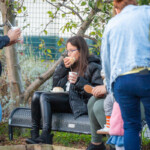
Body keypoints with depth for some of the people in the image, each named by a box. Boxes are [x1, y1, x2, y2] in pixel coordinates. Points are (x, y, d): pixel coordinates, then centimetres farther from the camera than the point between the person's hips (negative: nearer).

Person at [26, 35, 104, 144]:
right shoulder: (71, 65, 20)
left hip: (80, 103, -8)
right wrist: (63, 67, 7)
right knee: (37, 95, -6)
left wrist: (79, 82, -21)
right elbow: (55, 84, 20)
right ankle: (35, 134, -11)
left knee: (45, 97, -21)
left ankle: (45, 137, -28)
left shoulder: (92, 67, -4)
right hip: (68, 99, 8)